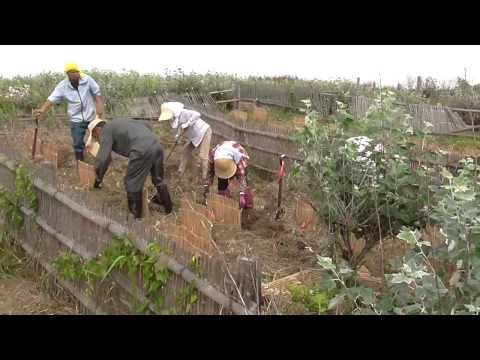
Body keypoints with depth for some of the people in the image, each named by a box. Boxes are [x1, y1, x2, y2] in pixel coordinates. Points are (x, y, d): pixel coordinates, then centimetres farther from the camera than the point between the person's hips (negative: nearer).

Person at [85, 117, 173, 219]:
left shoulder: (105, 131, 9)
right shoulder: (119, 122, 32)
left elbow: (103, 158, -1)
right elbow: (146, 124, 34)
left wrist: (98, 178, 10)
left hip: (142, 151, -8)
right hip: (157, 145, 8)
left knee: (132, 184, 10)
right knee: (158, 179, 26)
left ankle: (135, 216, 20)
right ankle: (168, 207, 42)